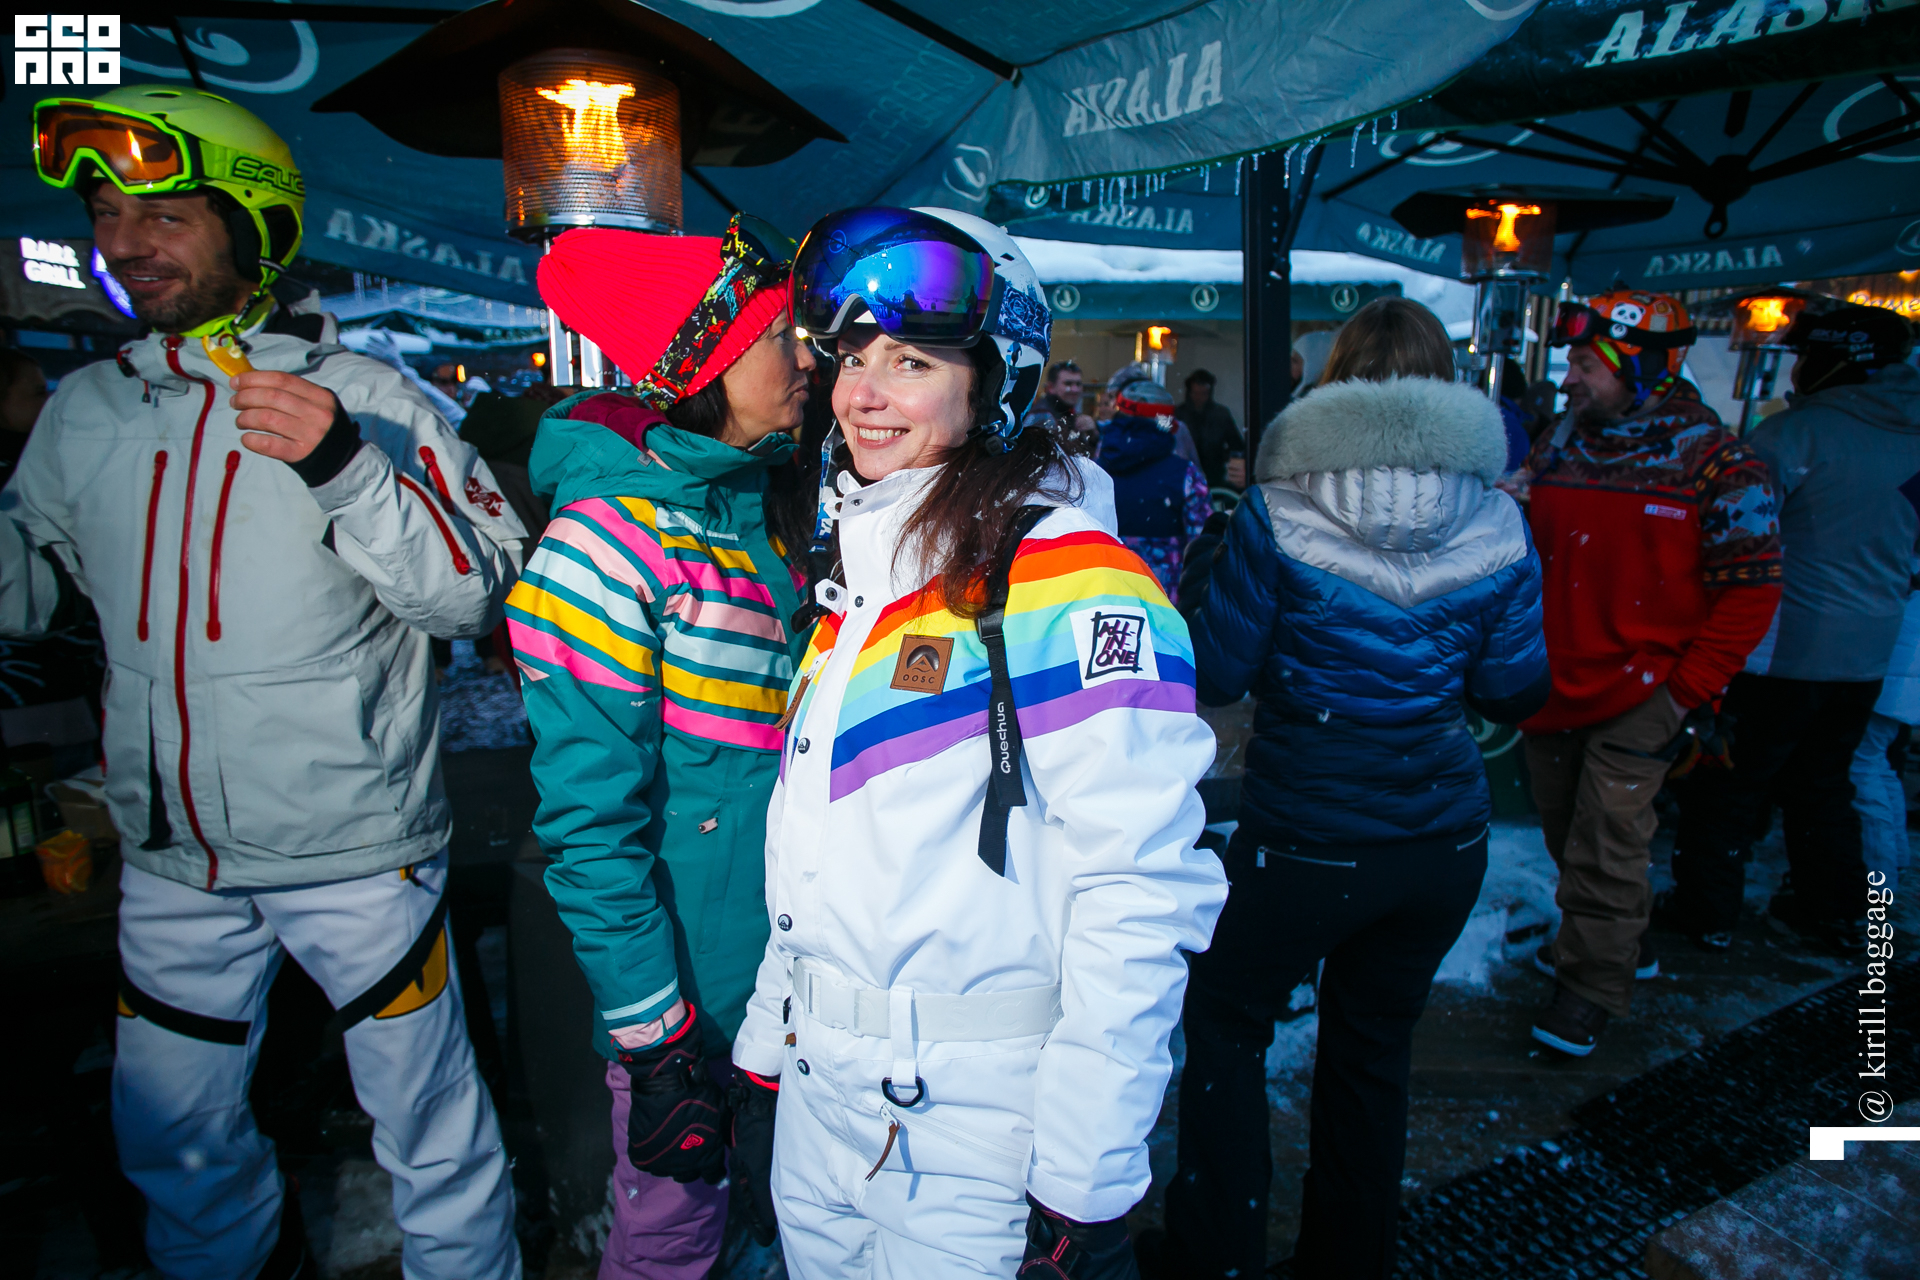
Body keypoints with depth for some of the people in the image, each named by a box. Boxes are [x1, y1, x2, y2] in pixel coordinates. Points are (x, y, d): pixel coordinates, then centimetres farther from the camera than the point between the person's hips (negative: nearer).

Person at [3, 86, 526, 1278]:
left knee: (430, 1130, 9)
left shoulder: (364, 396, -9)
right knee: (173, 1137, 23)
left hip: (357, 853, -5)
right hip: (172, 859, 5)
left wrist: (342, 468, -28)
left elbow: (475, 587, -16)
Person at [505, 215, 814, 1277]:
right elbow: (590, 822, -18)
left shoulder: (766, 511, 4)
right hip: (685, 990, -6)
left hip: (798, 969, 6)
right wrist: (658, 1045, -16)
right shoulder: (610, 541, -18)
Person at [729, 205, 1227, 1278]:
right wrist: (771, 1032, 15)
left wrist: (1084, 1184, -17)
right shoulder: (856, 569, 8)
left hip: (978, 1124, -7)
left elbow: (1139, 903, -20)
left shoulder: (1075, 588, -18)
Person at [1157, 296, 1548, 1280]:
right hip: (1443, 839, 4)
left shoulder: (1276, 514, -13)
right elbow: (1514, 692, 4)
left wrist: (1200, 571, 9)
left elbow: (1214, 674, -7)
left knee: (1226, 1024, 18)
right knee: (1372, 1052, 21)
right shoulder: (1497, 525, -2)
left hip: (1304, 841, -4)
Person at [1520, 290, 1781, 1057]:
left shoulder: (1715, 463, -10)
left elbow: (1750, 592, -8)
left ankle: (1592, 985, 18)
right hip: (1551, 688, 6)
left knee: (1605, 849, -1)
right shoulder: (1557, 445, 6)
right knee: (1569, 837, 17)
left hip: (1639, 696, -5)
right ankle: (1621, 944, 40)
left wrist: (1688, 694, -12)